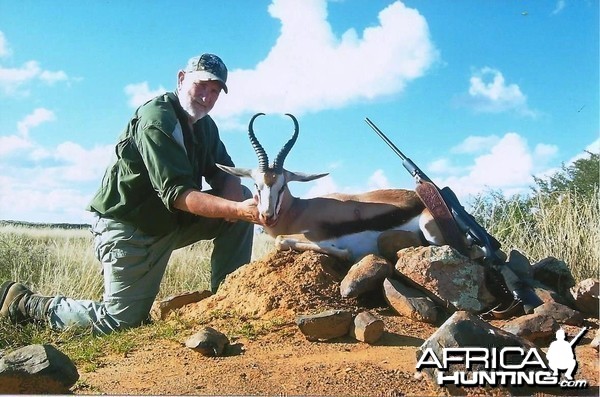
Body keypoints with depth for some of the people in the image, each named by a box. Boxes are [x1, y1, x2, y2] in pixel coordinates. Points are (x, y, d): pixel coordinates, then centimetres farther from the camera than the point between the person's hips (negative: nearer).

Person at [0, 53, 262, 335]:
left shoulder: (205, 125, 7)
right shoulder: (156, 119, -22)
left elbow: (225, 173, 2)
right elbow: (176, 193, -31)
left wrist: (234, 200, -23)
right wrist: (237, 209, -43)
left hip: (170, 223, 8)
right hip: (128, 227, -8)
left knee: (243, 197, -6)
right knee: (120, 321, -7)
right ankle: (25, 303, 14)